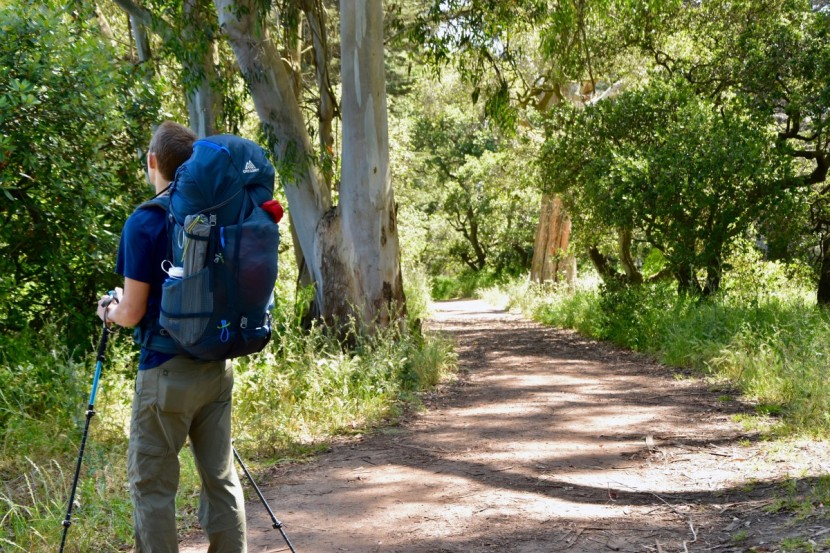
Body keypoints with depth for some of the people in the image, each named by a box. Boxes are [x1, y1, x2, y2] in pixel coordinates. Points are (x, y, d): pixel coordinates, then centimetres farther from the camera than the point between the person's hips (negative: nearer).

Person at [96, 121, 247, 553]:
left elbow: (132, 312, -13)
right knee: (221, 476, 12)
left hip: (167, 371, -6)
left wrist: (109, 311, 10)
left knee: (152, 485, 3)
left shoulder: (145, 222, -12)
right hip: (218, 366, 6)